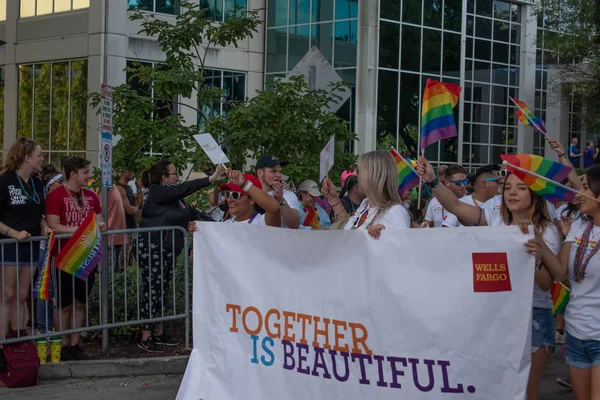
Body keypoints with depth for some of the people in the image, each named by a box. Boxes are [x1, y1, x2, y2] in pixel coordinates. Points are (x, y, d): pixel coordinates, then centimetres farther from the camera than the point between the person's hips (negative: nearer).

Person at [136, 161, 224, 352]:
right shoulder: (157, 192, -13)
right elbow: (185, 188, -25)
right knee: (152, 292, -8)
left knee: (162, 292, 12)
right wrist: (211, 179, -29)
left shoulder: (175, 197, 14)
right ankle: (145, 338, -3)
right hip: (151, 249, -9)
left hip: (168, 250, 9)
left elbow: (192, 213, 16)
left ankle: (159, 333, 22)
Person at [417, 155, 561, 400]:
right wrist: (432, 181, -24)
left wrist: (536, 260, -34)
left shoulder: (546, 232, -6)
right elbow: (455, 206, -9)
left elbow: (546, 284, -14)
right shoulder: (495, 221, 4)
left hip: (533, 316, -3)